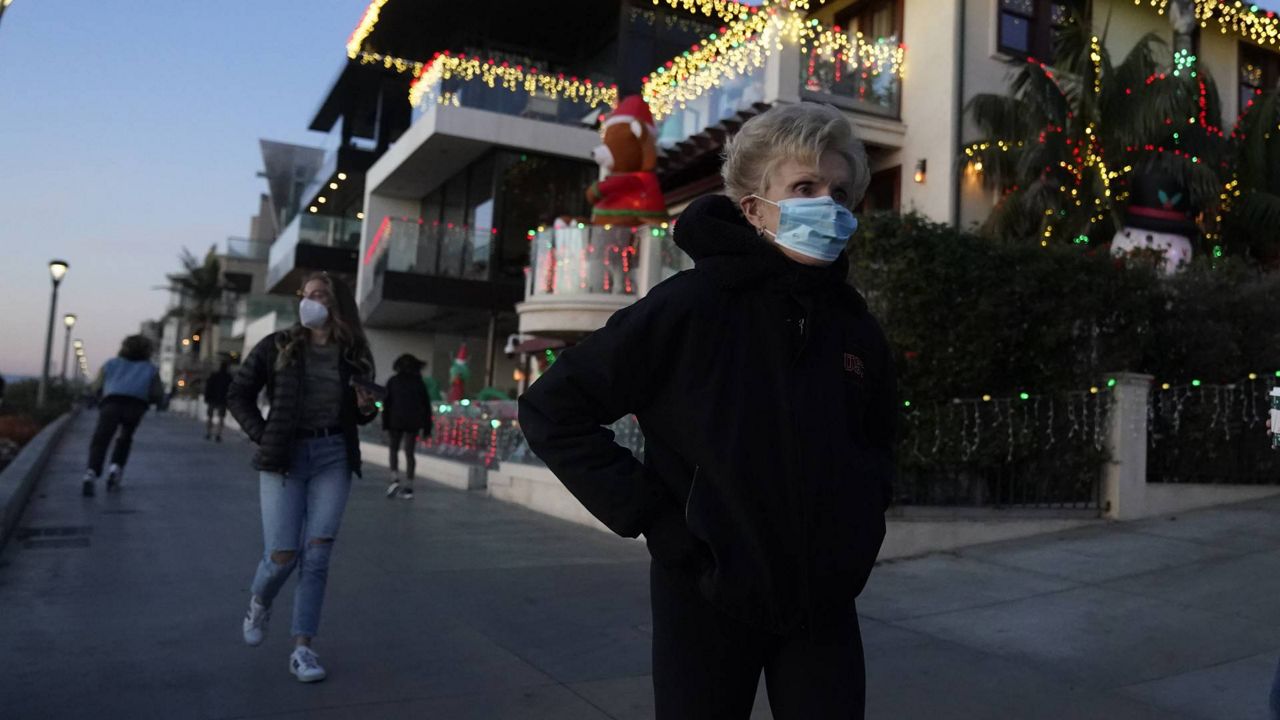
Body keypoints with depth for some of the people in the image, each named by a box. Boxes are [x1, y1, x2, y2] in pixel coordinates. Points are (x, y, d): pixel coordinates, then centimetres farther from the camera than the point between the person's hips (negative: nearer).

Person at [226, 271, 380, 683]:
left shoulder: (354, 356, 6)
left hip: (334, 458, 2)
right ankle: (259, 603, 33)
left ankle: (302, 649, 5)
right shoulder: (278, 347, 0)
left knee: (317, 555, -3)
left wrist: (367, 410, -5)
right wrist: (263, 437, -6)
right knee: (283, 554, -2)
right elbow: (238, 395, 4)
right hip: (284, 458, -1)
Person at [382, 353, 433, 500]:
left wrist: (385, 425, 1)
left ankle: (395, 480, -4)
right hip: (414, 422, 1)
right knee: (409, 453, 5)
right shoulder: (419, 382, 5)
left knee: (394, 450, 14)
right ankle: (408, 487, 3)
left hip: (396, 421, -1)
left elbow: (386, 404, -2)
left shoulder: (393, 381, 2)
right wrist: (427, 428, 9)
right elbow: (426, 406, 5)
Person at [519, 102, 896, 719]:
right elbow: (552, 409, -12)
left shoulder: (857, 328, 2)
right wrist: (649, 517, -14)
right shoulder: (692, 306, -14)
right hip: (708, 599, -4)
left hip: (824, 602, 4)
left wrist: (860, 518, 5)